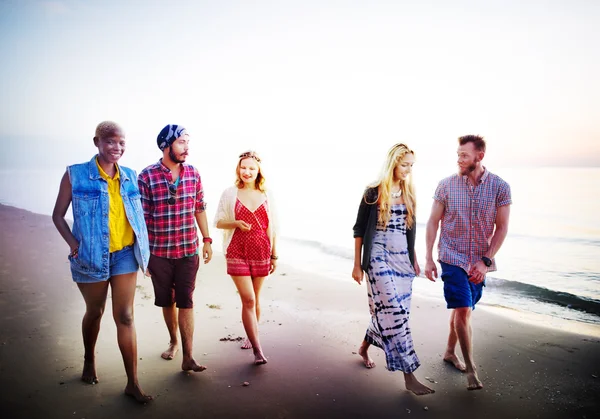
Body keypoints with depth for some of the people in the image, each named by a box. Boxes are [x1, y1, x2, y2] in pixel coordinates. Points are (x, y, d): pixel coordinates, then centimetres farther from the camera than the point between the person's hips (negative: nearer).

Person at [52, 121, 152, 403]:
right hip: (92, 255, -2)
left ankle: (133, 382, 9)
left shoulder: (129, 176, 4)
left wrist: (143, 245, 3)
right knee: (94, 312, 17)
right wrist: (73, 243, -16)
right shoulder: (76, 174, -6)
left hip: (125, 254, 2)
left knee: (125, 316, 1)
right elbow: (58, 215, -2)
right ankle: (89, 361, 46)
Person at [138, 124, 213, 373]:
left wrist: (207, 240, 7)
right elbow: (143, 217, -6)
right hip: (159, 252, -1)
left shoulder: (193, 174, 0)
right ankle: (174, 341, 39)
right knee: (166, 300, 16)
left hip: (188, 250, 1)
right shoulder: (147, 176, -9)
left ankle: (188, 357, 6)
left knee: (185, 302, 1)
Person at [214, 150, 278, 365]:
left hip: (261, 253, 2)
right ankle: (258, 350, -4)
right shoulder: (229, 194, 0)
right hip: (238, 253, -2)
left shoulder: (267, 196, 5)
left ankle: (250, 336, 36)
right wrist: (236, 223, -16)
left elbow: (272, 228, 8)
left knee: (254, 299, 14)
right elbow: (218, 221, 3)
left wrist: (274, 255, 9)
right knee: (248, 300, -8)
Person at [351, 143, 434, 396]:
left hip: (402, 259, 6)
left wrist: (414, 259, 16)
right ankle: (409, 376, -4)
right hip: (379, 258, -6)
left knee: (386, 311, 12)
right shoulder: (373, 193, -6)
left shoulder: (409, 194, 11)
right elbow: (359, 230, -4)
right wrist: (357, 264, -7)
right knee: (393, 312, -9)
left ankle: (364, 347, 37)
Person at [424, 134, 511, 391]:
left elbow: (502, 228, -3)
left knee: (461, 309, 15)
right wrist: (428, 258, -4)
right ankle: (471, 369, 5)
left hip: (479, 262, 2)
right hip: (452, 258, -2)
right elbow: (433, 222, -1)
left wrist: (486, 261, -9)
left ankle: (450, 352, 36)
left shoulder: (500, 187, -5)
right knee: (463, 311, -8)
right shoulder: (446, 185, -6)